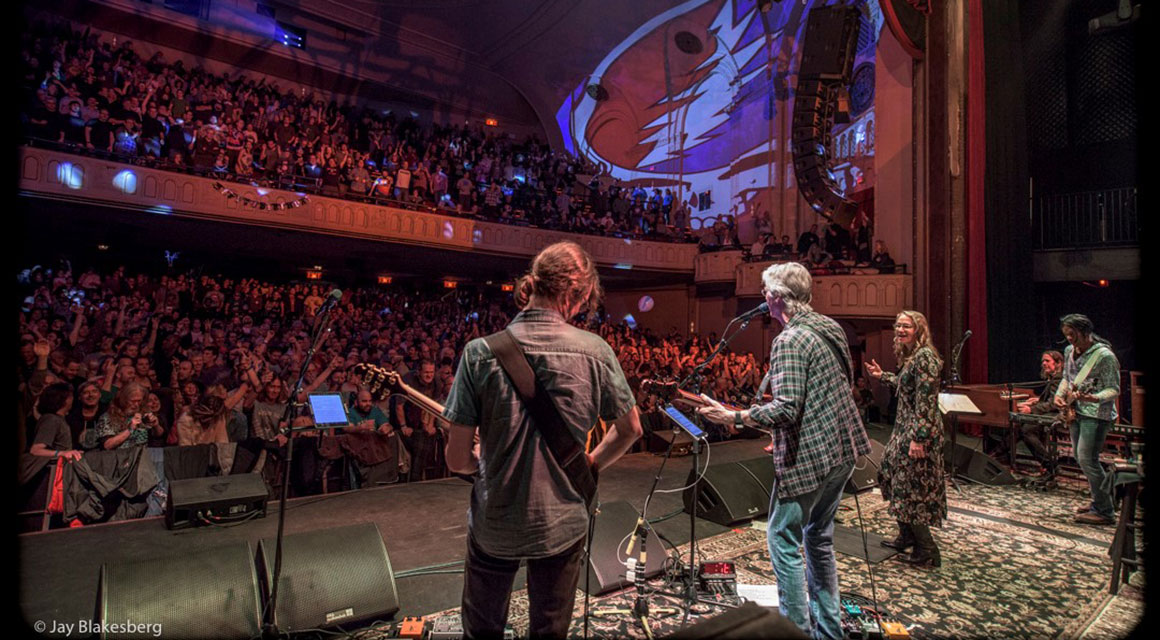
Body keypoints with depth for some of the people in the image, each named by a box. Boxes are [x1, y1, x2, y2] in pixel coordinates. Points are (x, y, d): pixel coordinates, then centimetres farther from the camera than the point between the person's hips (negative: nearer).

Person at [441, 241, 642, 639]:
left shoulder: (481, 351, -16)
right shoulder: (595, 350, -14)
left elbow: (457, 459, -13)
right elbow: (630, 430, -1)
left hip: (494, 523, 0)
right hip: (562, 524, 1)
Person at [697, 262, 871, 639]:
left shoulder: (789, 341, -20)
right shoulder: (832, 327, 8)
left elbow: (785, 409, -26)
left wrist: (733, 417, -17)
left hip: (808, 458, -9)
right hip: (843, 451, 9)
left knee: (783, 540, 4)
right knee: (819, 537, 20)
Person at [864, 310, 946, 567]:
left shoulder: (925, 357, -18)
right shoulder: (910, 356, 11)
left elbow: (926, 401, -23)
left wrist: (918, 438, -25)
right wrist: (882, 376, 26)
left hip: (920, 431, -10)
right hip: (905, 429, 10)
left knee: (910, 488, -2)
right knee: (895, 476, 17)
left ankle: (927, 550, 11)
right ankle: (907, 536, 31)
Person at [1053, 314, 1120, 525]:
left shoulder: (1104, 355, -14)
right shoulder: (1069, 351, 9)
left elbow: (1114, 389, -13)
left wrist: (1094, 398, -32)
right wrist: (1059, 395, 5)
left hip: (1096, 414, -8)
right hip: (1076, 411, 8)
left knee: (1087, 459, -10)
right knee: (1081, 458, 13)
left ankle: (1105, 511, 0)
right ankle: (1099, 502, 26)